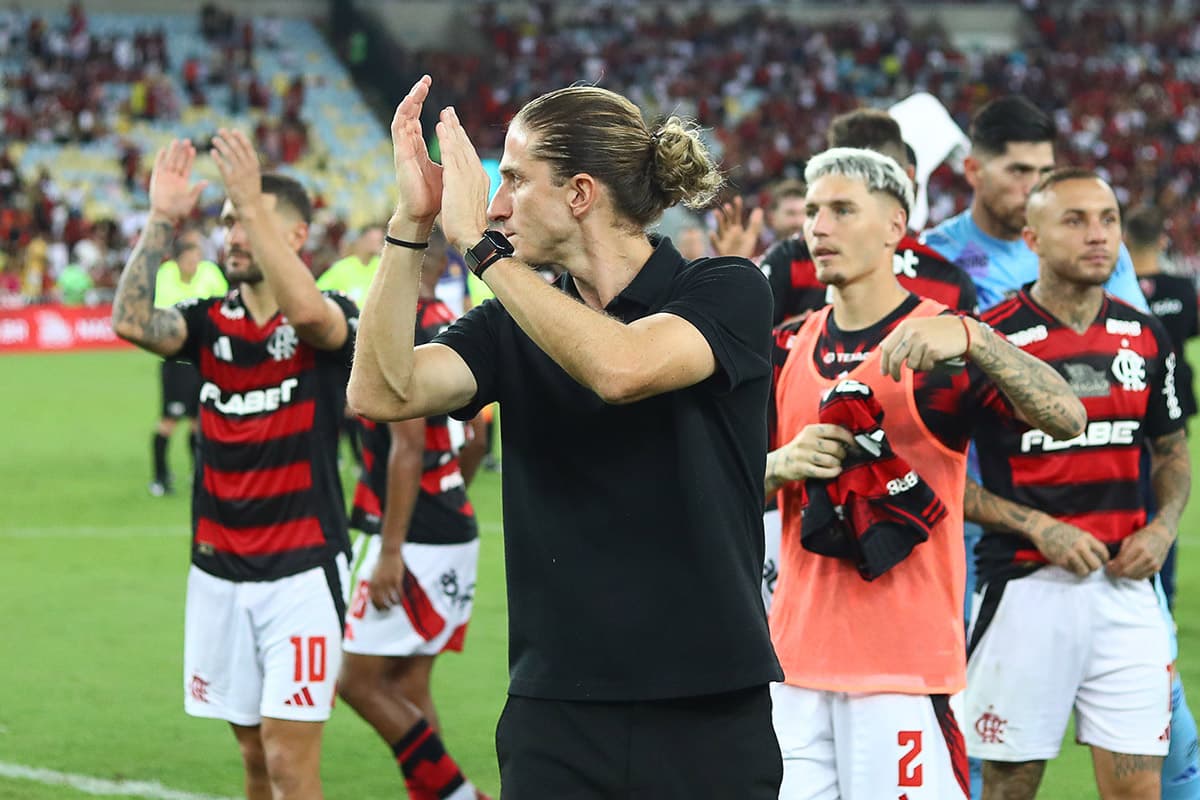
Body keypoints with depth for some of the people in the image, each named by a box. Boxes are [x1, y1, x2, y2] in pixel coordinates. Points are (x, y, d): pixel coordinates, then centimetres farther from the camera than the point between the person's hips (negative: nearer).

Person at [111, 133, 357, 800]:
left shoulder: (334, 320, -6)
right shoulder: (210, 323, 7)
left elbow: (306, 311, -30)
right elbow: (132, 321, -12)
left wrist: (252, 199, -30)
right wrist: (162, 220, -13)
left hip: (302, 570, -5)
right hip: (219, 572, 5)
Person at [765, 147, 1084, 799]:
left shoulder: (941, 341, -4)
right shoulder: (790, 348, 13)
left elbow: (1066, 417, -20)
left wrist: (971, 339, -34)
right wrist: (782, 465, -5)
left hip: (903, 667, -5)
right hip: (794, 656, 5)